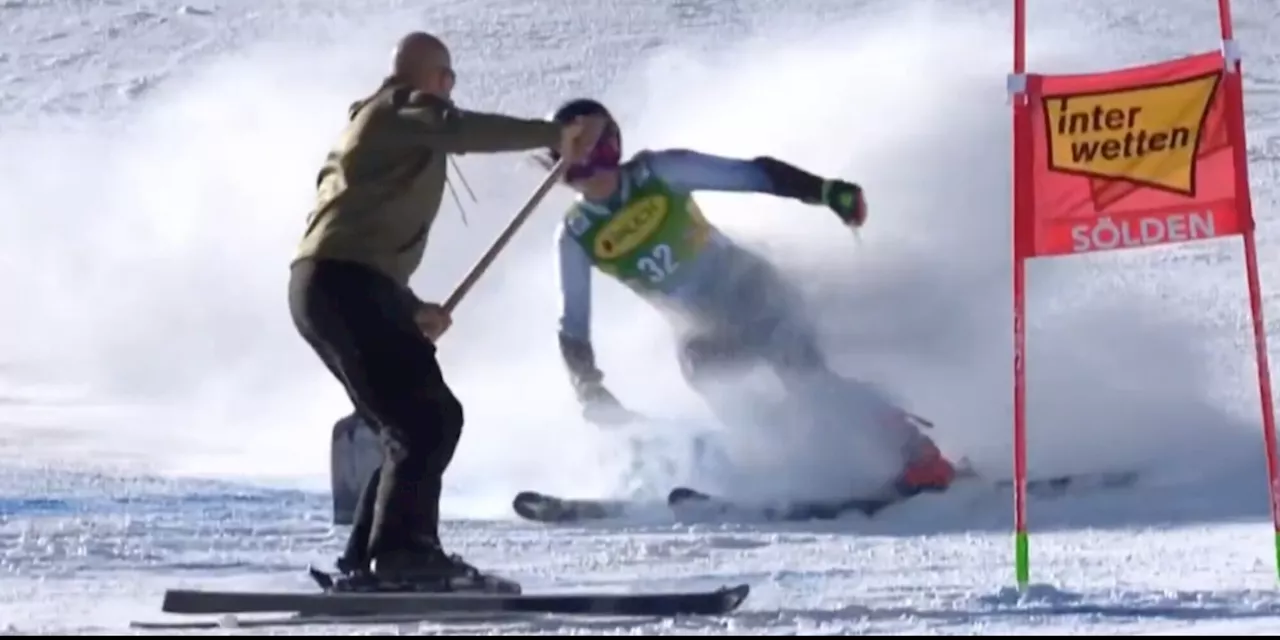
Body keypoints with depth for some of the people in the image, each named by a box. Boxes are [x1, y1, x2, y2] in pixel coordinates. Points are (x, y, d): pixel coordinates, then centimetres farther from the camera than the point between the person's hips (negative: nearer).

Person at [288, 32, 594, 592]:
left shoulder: (370, 128, 32)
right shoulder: (402, 109, 3)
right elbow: (465, 130, -19)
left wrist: (411, 308, 21)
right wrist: (553, 134, -12)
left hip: (322, 290, 10)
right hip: (349, 287, -10)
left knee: (414, 428, 11)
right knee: (429, 418, -15)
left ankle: (364, 561, 7)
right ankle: (403, 551, -23)